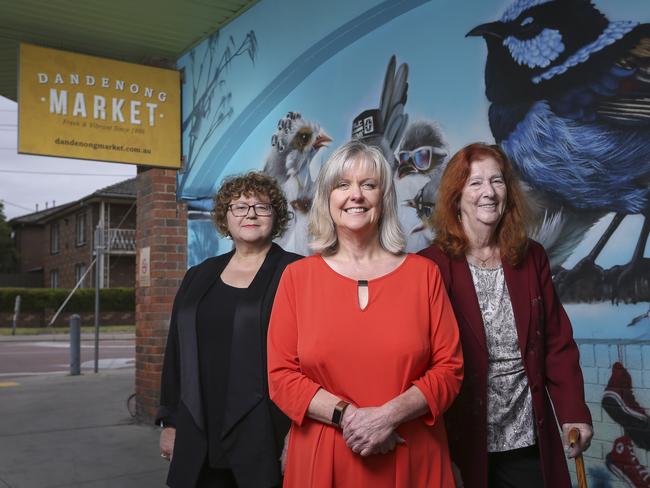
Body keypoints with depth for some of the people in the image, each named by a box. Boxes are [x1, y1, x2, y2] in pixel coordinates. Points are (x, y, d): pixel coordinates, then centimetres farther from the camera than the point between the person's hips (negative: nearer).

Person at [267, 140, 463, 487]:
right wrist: (346, 415, -15)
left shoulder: (423, 273, 0)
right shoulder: (297, 276, -1)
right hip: (322, 460, 0)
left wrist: (389, 415, -15)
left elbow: (449, 368, -2)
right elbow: (281, 375, -3)